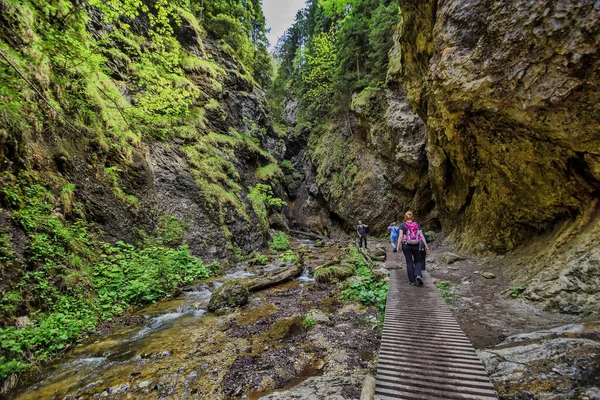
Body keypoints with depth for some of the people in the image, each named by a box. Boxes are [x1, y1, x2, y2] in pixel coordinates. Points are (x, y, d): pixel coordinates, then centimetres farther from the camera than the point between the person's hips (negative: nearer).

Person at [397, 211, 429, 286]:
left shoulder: (403, 226, -2)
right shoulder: (417, 225, 4)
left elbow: (400, 236, -11)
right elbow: (422, 236, -1)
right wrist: (426, 245, 3)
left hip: (406, 246, -1)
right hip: (416, 246, 1)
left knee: (409, 262, 6)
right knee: (418, 261, 15)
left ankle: (412, 281, 9)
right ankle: (418, 275, -9)